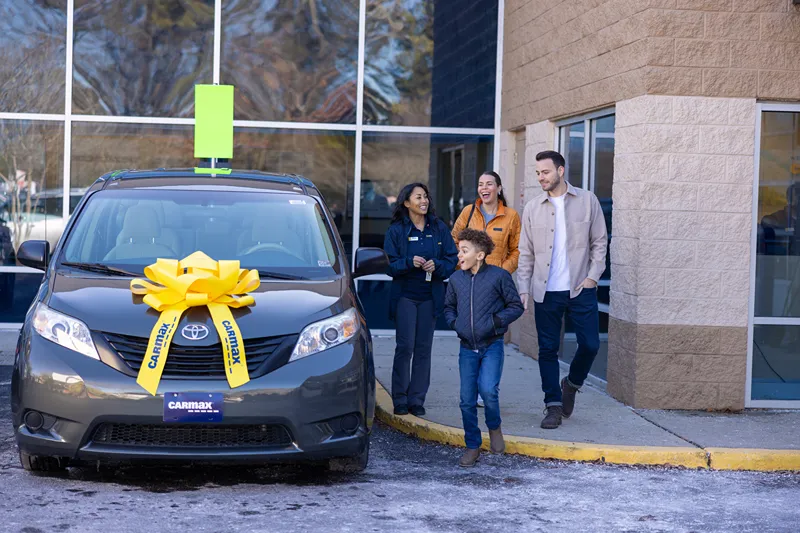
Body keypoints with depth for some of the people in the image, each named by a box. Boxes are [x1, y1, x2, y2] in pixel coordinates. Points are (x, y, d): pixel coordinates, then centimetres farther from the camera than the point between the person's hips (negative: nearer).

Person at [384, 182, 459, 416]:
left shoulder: (439, 228, 7)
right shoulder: (396, 230, 1)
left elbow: (453, 258, 6)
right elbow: (389, 264, -3)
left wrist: (437, 265, -14)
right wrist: (409, 263, -20)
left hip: (430, 296, 2)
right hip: (405, 295, -2)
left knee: (423, 348, 3)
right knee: (405, 346, -6)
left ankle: (417, 399, 9)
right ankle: (400, 399, 2)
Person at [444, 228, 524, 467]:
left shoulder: (499, 276, -7)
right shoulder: (456, 279, 5)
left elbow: (516, 306, -1)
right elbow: (449, 307, 21)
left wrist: (495, 321, -14)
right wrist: (454, 322, 1)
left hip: (492, 346, -4)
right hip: (467, 348, 4)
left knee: (488, 390, -21)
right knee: (467, 400, 3)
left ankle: (494, 427, 10)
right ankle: (472, 446, 18)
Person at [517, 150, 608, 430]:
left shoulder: (587, 201, 3)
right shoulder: (532, 208, 7)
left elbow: (599, 242, 6)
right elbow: (525, 253, 8)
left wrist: (592, 276, -5)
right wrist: (523, 289, -1)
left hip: (581, 288, -1)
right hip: (546, 291, 1)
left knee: (590, 344, -2)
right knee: (548, 349, 3)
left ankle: (571, 384, 26)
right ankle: (553, 405, 11)